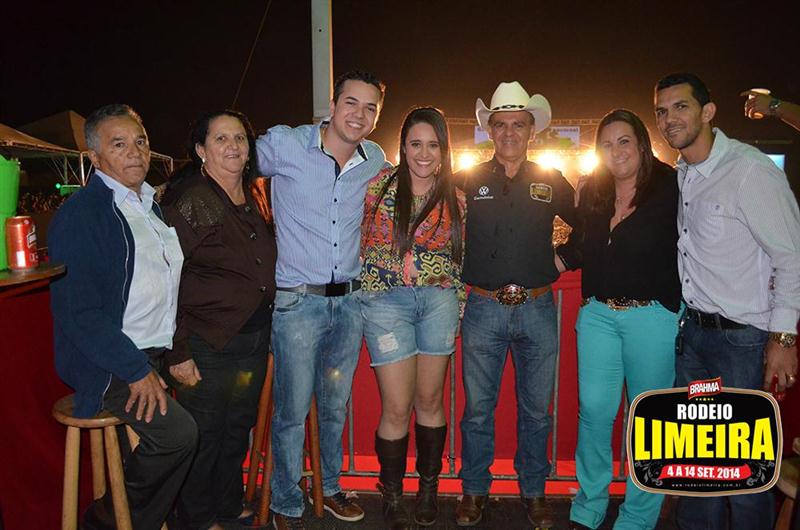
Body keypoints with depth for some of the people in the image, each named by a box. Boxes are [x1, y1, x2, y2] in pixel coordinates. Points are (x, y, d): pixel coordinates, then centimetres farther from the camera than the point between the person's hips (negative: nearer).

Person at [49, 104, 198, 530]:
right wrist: (136, 370, -18)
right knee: (177, 433, -18)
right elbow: (78, 312, -18)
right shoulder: (80, 214, -13)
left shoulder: (150, 204, 13)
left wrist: (178, 352, 11)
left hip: (154, 356, 8)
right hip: (108, 365, -7)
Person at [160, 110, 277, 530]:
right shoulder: (188, 201, -14)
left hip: (254, 340, 7)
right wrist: (177, 353, -17)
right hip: (208, 348, -7)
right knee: (203, 436, 8)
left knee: (238, 429, 20)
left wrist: (264, 330, 14)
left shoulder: (251, 199, 9)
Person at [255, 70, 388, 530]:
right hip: (298, 302, -4)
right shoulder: (283, 144, -9)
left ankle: (330, 487, 39)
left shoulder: (376, 160, 5)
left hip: (350, 301, 5)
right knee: (293, 410, 4)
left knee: (336, 406, 18)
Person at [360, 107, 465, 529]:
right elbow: (360, 239, 5)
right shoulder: (381, 184, 0)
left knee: (430, 401, 10)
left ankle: (428, 488, 30)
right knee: (397, 408, 1)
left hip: (439, 300, 2)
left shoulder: (455, 198, 7)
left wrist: (458, 308, 10)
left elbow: (460, 258, 14)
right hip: (386, 301, -2)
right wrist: (363, 286, 1)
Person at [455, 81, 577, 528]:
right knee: (478, 407, 7)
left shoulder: (551, 182, 8)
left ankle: (534, 491, 28)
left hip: (538, 309, 1)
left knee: (536, 409, 11)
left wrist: (563, 256, 6)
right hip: (484, 309, -1)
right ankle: (475, 491, 24)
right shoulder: (470, 181, 4)